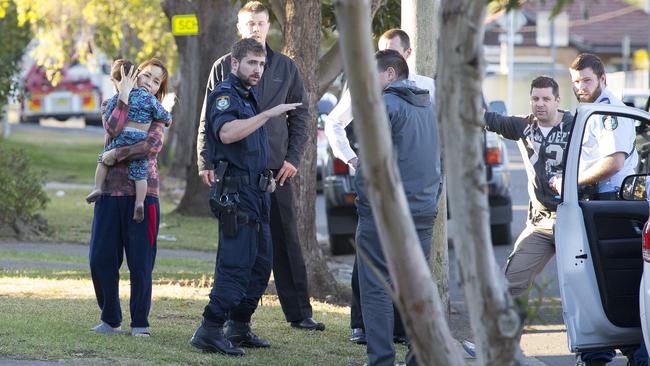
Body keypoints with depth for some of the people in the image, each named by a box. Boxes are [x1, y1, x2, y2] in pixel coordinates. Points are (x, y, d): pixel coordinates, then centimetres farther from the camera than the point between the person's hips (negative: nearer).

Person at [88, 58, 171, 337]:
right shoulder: (111, 106, 12)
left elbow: (153, 146, -12)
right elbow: (113, 130, -11)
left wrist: (116, 155, -13)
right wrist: (125, 95, -10)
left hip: (142, 192, -2)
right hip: (110, 191, 2)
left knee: (140, 261, -3)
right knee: (101, 259, -1)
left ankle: (140, 322, 6)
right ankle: (110, 319, 14)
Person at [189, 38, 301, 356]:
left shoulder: (249, 97, 19)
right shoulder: (224, 95, -11)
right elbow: (227, 132, -32)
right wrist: (269, 113, -32)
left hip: (256, 193, 10)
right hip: (235, 192, -10)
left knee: (260, 265, 12)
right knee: (236, 264, -15)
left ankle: (239, 328, 20)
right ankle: (209, 332, -17)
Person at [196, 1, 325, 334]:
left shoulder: (285, 67, 9)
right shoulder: (224, 67, 5)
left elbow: (300, 116, 11)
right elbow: (208, 118, 5)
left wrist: (293, 158, 0)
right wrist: (206, 161, -3)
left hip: (276, 169, 1)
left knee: (286, 241, 3)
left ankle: (299, 312, 6)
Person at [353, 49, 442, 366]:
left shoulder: (385, 105, -10)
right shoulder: (428, 106, 15)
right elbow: (438, 161, 20)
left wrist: (363, 200, -6)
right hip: (424, 213, 7)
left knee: (376, 290, -4)